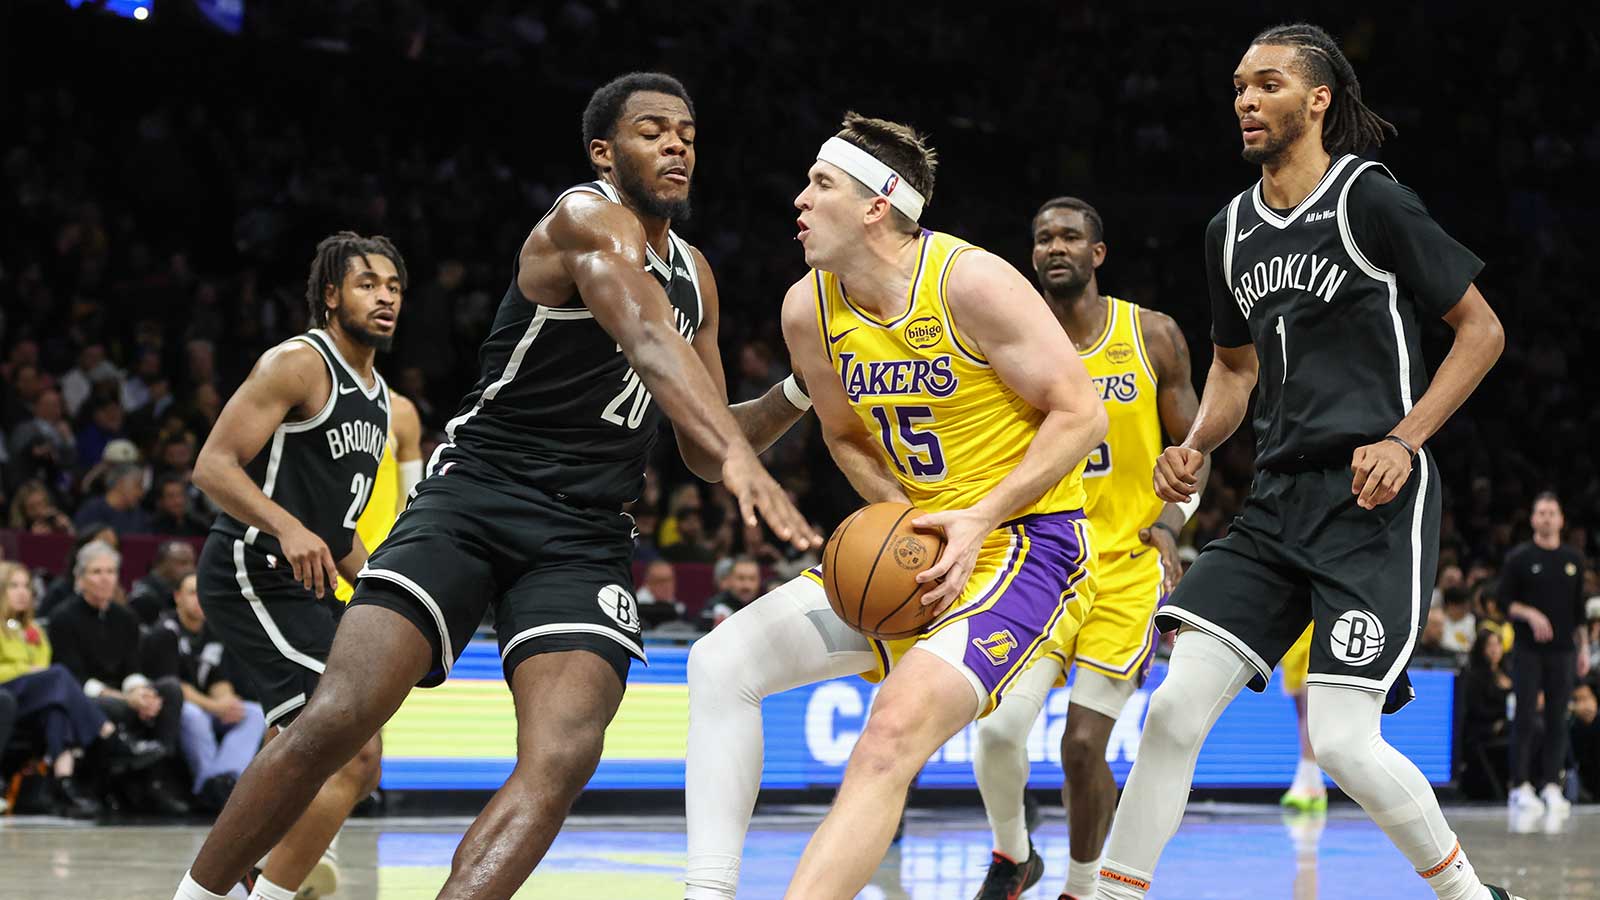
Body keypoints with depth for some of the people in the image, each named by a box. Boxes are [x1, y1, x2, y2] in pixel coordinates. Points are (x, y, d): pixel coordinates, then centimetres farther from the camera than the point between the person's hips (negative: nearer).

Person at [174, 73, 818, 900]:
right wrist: (738, 456, -46)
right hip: (476, 493, -6)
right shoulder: (588, 221, -9)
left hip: (586, 537, 6)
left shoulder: (693, 276, 16)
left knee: (562, 758, -20)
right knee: (336, 719, -17)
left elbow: (703, 450, 24)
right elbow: (648, 339, -30)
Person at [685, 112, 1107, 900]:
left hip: (1029, 544, -8)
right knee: (721, 663, -2)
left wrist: (979, 520, -21)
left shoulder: (972, 283, -19)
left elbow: (1081, 414, -15)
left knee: (895, 729, -28)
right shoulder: (809, 309, 0)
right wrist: (905, 520, -3)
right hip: (918, 552, 8)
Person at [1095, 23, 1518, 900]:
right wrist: (1194, 447, 7)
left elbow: (1481, 329, -2)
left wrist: (1404, 440, -13)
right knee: (1176, 705, -6)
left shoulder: (1371, 202, -7)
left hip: (1373, 505, -6)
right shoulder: (1231, 231, 12)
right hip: (1277, 500, 6)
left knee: (1342, 740, -12)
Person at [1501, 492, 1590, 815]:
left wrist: (1584, 646, 11)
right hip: (1529, 651, -3)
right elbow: (1504, 600, -1)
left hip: (1563, 652, 3)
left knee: (1558, 721, 3)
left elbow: (1579, 607, 15)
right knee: (1525, 719, -6)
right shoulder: (1519, 557, 1)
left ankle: (1552, 787, 7)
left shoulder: (1573, 559, 12)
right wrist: (1530, 614, -17)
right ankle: (1520, 786, -2)